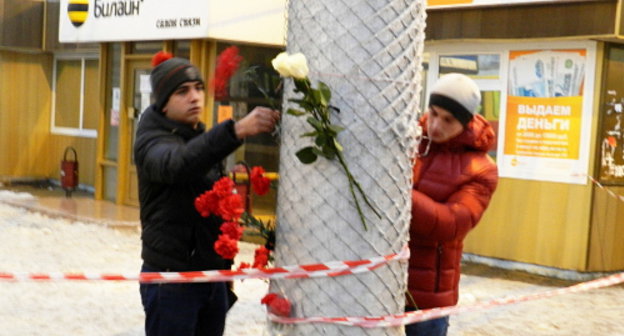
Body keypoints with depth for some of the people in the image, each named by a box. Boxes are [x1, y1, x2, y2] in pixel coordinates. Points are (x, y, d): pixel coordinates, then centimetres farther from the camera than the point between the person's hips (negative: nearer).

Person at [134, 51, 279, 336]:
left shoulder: (200, 138, 14)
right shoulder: (152, 141, -10)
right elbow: (177, 164, -36)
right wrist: (237, 130, -49)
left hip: (212, 276, 7)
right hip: (171, 279, -7)